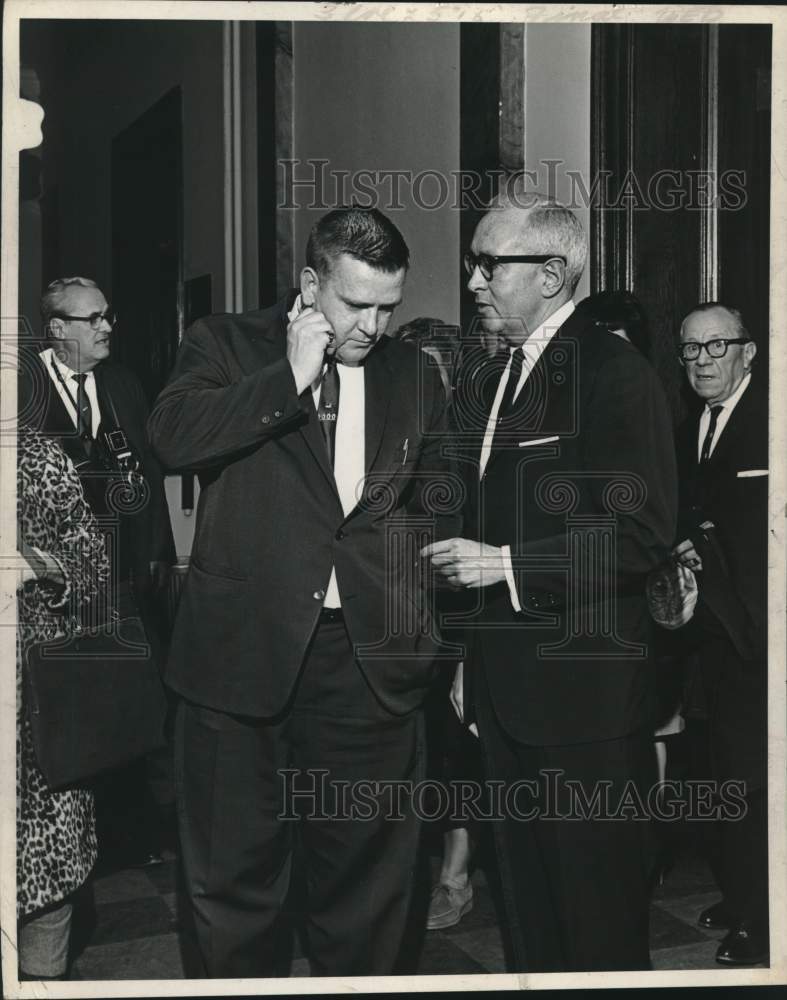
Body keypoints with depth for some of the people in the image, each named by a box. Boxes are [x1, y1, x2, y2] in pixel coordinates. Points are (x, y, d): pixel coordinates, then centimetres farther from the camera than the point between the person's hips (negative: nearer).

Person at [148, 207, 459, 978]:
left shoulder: (414, 378, 11)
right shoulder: (227, 346, 4)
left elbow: (437, 511, 19)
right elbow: (172, 435, -15)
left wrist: (440, 640, 7)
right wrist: (292, 377, -14)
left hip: (371, 658, 2)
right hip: (244, 650, -2)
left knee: (364, 879, 10)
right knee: (234, 879, 9)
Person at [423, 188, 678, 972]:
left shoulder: (615, 373, -11)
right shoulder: (481, 384, 13)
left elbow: (643, 531, -18)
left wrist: (506, 564, -19)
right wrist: (468, 658, 16)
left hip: (583, 687, -7)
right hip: (503, 685, 8)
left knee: (596, 900, 5)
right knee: (524, 894, 18)